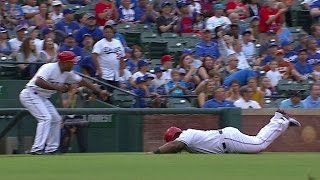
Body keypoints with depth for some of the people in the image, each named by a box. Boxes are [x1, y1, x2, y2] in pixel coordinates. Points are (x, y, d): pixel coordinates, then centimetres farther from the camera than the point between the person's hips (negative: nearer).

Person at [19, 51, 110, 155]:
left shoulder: (67, 74, 6)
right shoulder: (50, 68, -21)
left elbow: (82, 82, 11)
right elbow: (38, 82, -34)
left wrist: (99, 92, 8)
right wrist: (55, 87, -37)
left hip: (43, 98, 10)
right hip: (30, 94, -10)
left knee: (56, 119, 10)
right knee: (46, 118, -22)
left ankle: (51, 149, 15)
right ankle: (37, 149, -26)